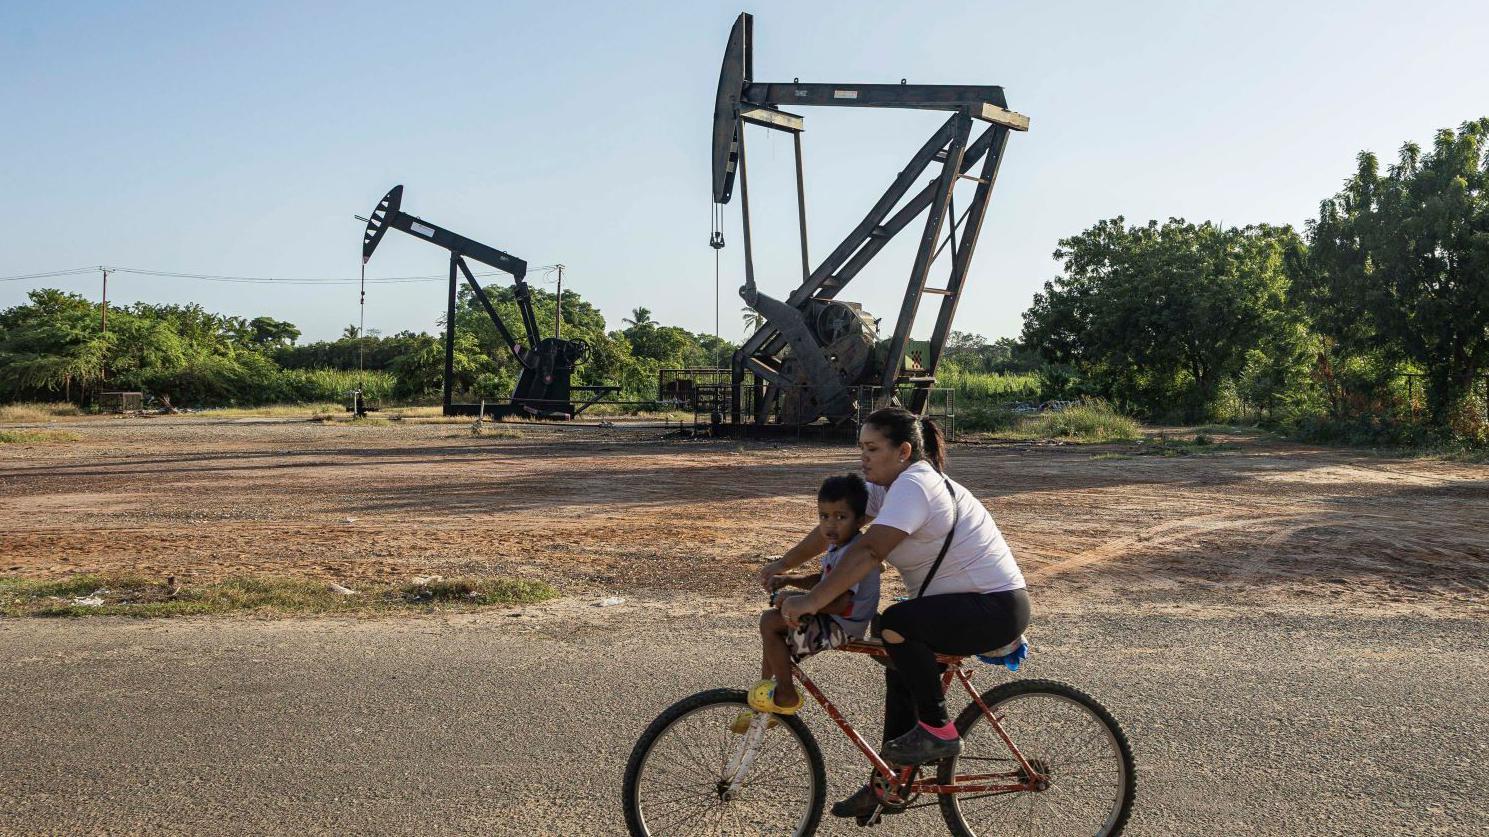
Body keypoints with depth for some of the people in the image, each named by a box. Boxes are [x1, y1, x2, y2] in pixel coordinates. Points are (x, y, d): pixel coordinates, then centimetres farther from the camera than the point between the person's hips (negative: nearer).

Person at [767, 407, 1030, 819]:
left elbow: (868, 552, -33)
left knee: (896, 623, -29)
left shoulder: (913, 485, -23)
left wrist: (811, 602, -35)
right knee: (901, 671, 15)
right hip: (967, 603, 11)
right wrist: (783, 564, 1)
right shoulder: (887, 484, 7)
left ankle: (938, 730, -11)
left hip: (996, 607, -11)